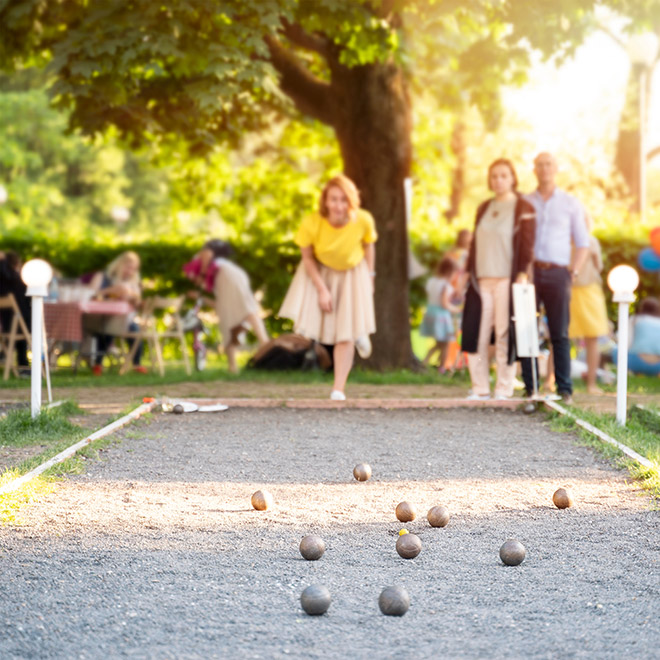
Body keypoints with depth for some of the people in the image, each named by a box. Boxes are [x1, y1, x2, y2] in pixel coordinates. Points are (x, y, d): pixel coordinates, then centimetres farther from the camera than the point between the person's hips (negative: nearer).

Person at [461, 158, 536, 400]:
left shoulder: (523, 208, 1)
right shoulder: (483, 208, 18)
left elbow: (527, 243, -5)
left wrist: (522, 274, -14)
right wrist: (468, 272, 14)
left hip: (507, 279, -5)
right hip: (481, 280, 5)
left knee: (504, 334, -4)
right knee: (476, 333, 1)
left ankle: (504, 389, 2)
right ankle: (480, 388, 8)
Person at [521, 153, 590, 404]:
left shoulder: (570, 204, 11)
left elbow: (583, 243, 12)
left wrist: (573, 272, 0)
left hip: (557, 273, -1)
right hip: (530, 271, 1)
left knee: (560, 333, -4)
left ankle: (565, 389, -3)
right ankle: (530, 388, 0)